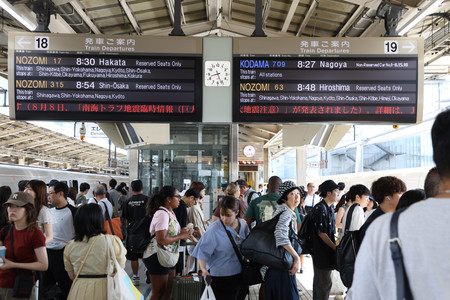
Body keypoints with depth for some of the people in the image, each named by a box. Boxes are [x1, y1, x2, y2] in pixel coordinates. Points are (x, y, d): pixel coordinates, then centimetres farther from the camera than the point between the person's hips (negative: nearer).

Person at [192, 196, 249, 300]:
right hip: (219, 279, -6)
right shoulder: (214, 230, -18)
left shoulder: (243, 224, 1)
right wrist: (204, 270, -30)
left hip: (239, 276, 6)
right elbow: (202, 252, -18)